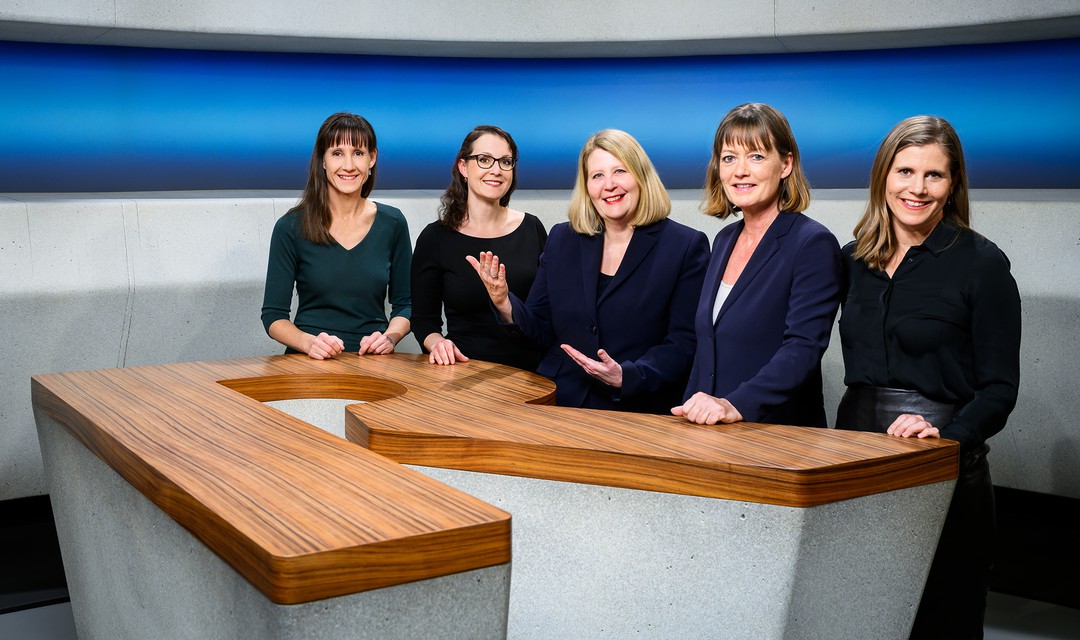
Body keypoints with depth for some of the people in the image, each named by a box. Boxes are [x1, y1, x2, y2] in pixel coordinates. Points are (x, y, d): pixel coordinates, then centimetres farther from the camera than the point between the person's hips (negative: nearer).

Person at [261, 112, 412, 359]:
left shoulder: (392, 224, 6)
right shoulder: (291, 227, -1)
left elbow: (404, 304, 15)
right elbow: (273, 315, 2)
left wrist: (390, 337, -6)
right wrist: (309, 342, -17)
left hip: (373, 364, 2)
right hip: (308, 366, -2)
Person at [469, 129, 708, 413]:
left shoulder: (686, 246, 0)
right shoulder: (562, 239, 12)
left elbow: (682, 344, -4)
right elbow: (543, 332, 12)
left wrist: (625, 377, -19)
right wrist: (505, 303, -7)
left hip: (636, 411, -3)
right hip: (556, 405, 3)